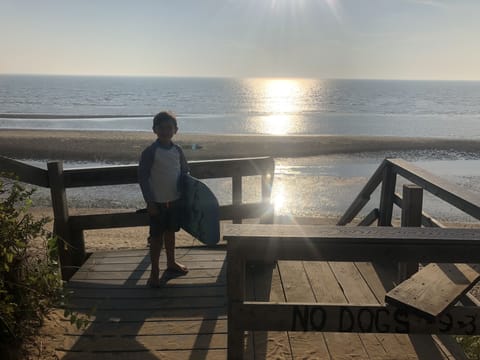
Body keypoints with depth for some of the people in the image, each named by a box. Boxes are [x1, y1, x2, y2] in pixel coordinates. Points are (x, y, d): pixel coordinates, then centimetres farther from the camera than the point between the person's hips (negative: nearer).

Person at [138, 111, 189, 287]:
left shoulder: (177, 150, 2)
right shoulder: (150, 152, -13)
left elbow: (185, 172, 12)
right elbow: (142, 178, -12)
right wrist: (150, 202, -15)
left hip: (175, 199, 5)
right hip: (157, 202, -5)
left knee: (170, 232, 19)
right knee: (157, 236, 2)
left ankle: (171, 262, 35)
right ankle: (154, 271, 13)